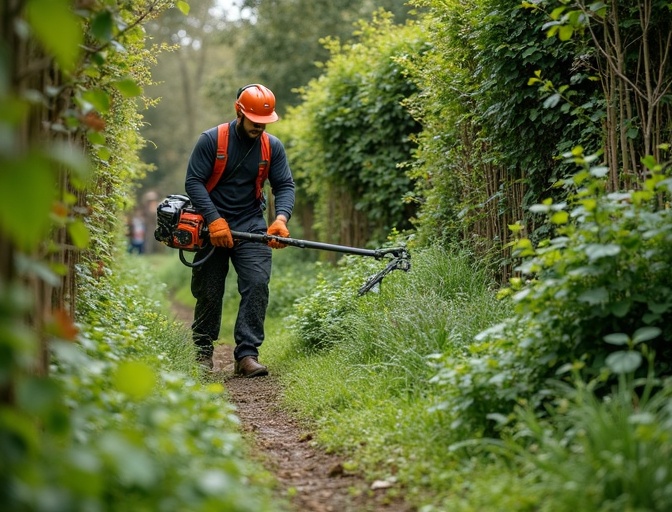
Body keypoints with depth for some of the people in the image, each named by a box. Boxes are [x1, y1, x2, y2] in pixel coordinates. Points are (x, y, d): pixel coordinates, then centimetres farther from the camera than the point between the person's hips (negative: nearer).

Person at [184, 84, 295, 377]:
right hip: (212, 225, -2)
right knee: (208, 292, 5)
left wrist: (281, 218, -21)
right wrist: (215, 220, -22)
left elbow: (285, 186, -1)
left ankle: (247, 354, -14)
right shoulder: (211, 140, -9)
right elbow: (193, 181, -12)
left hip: (251, 227, 2)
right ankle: (202, 350, 25)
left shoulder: (273, 147, 0)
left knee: (257, 284, -15)